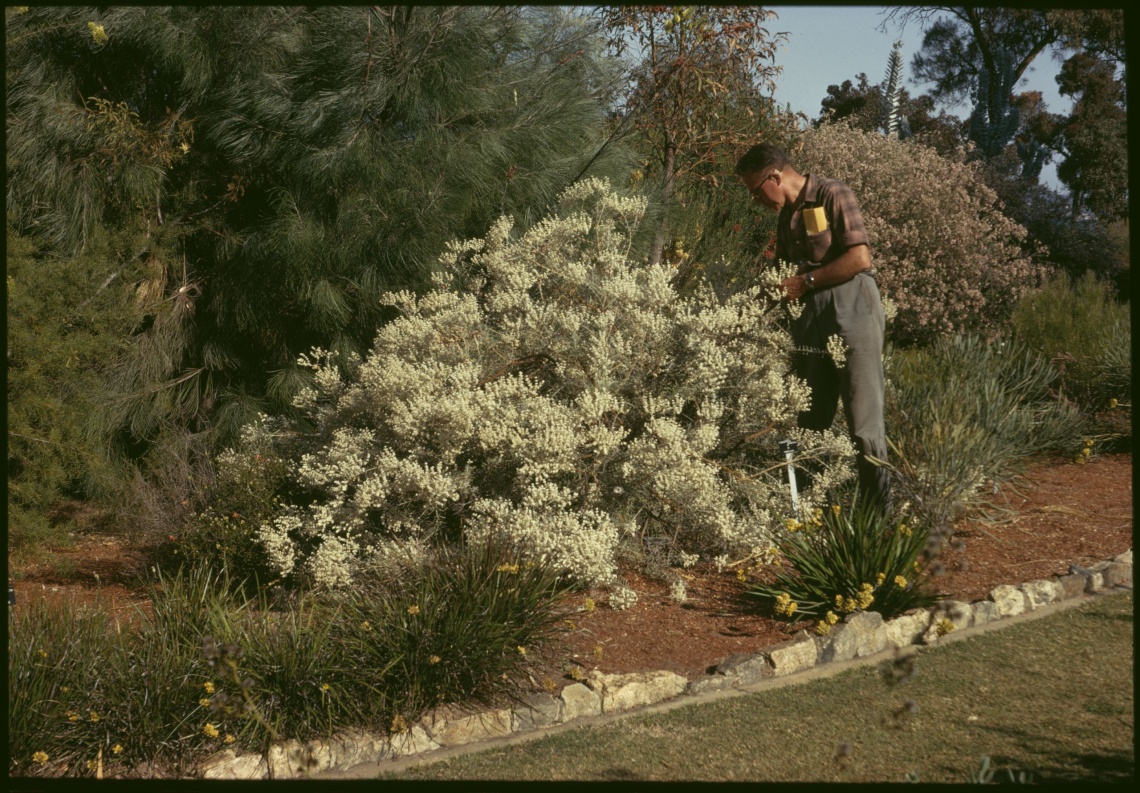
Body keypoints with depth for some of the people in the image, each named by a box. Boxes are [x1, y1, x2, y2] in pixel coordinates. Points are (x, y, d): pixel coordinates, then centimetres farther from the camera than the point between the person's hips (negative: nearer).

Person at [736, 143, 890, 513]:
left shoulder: (832, 195, -5)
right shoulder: (786, 216, 19)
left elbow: (859, 258, -14)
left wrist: (805, 281, -10)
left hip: (851, 310, -8)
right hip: (809, 316, 8)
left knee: (863, 419, -8)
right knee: (809, 419, 7)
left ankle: (878, 509, -2)